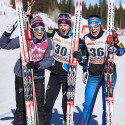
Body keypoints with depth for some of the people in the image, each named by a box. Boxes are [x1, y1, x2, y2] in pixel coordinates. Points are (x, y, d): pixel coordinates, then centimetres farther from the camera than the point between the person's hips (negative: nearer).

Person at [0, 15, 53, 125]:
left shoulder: (47, 42, -6)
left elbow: (48, 61, -6)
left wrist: (37, 65, -23)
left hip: (38, 77, 2)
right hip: (22, 76, -1)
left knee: (40, 106, 5)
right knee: (21, 106, 4)